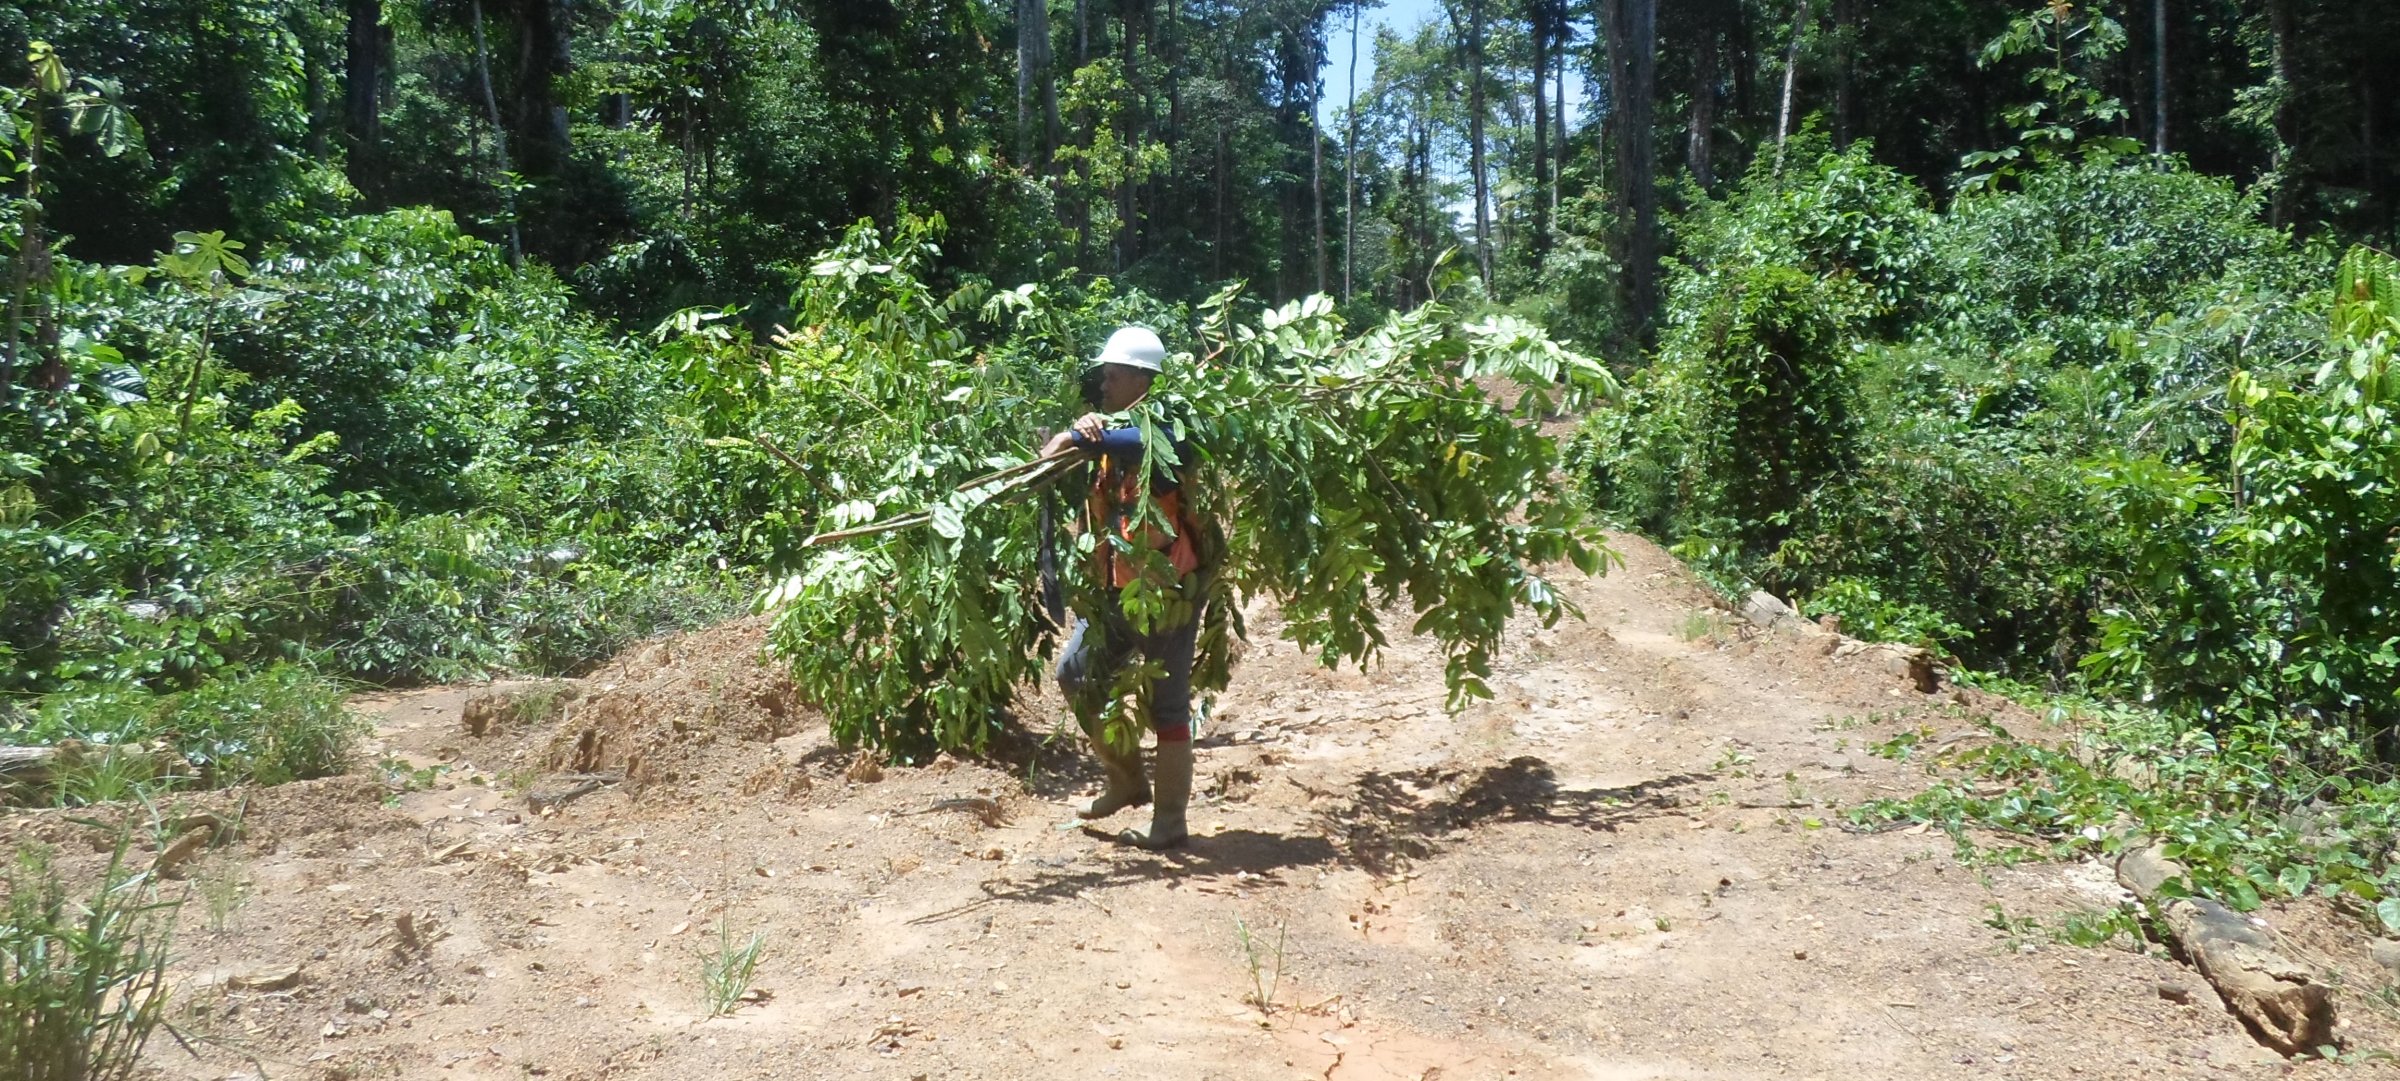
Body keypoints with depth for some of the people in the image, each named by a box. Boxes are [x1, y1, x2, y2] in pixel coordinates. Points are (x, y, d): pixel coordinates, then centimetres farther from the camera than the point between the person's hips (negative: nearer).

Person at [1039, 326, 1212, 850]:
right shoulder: (1110, 431, 11)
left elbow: (1142, 443, -37)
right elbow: (1054, 459, -1)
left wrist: (1077, 440, -29)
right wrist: (1081, 431, -21)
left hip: (1167, 590, -8)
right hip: (1116, 589, 8)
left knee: (1167, 702, 0)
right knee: (1077, 675, 10)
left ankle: (1170, 819, 10)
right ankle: (1128, 780, 26)